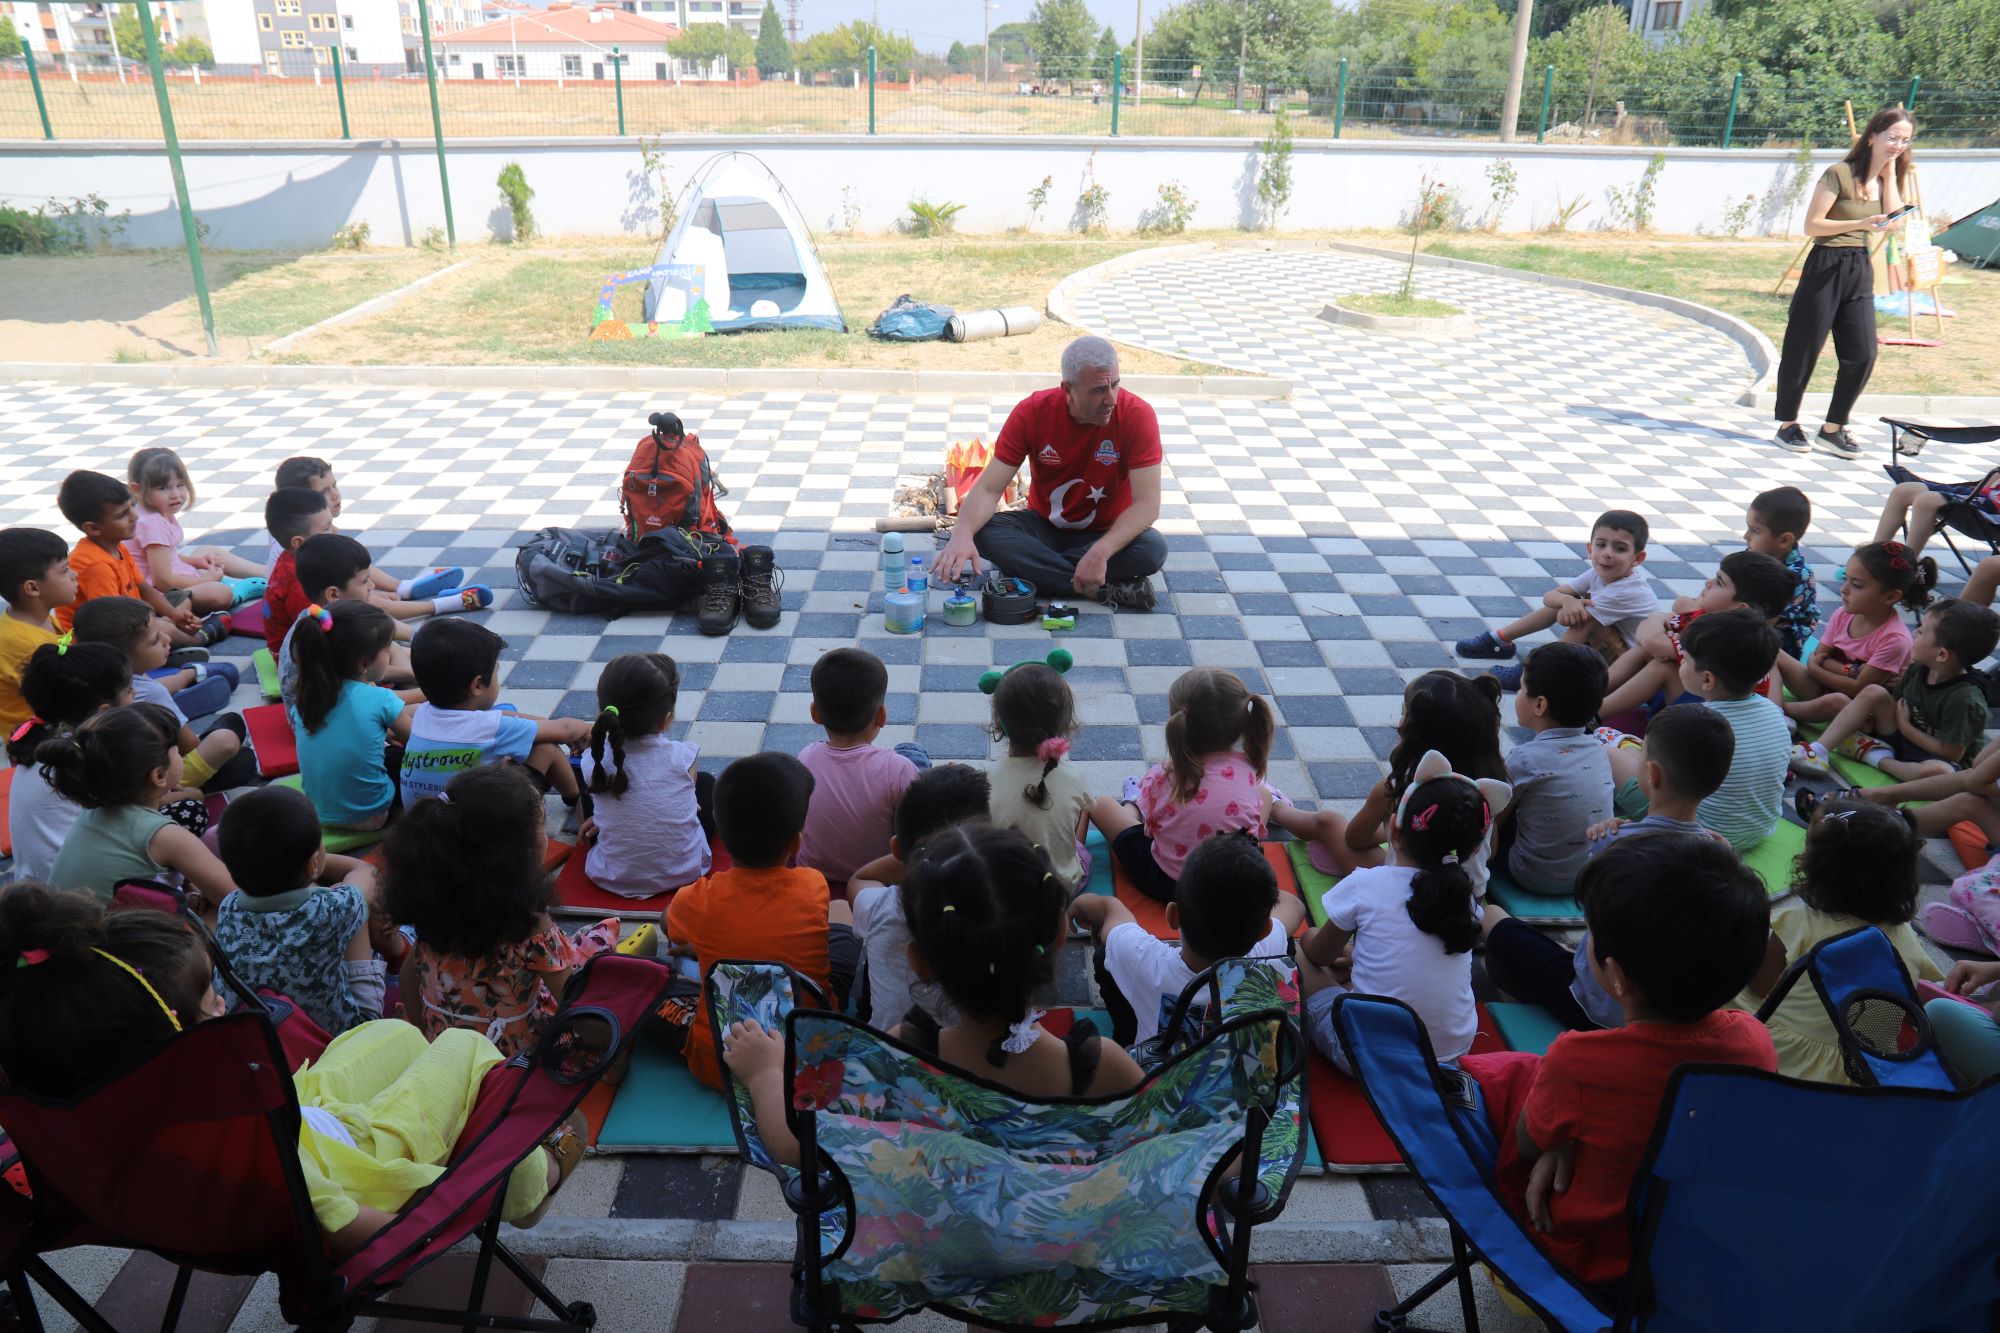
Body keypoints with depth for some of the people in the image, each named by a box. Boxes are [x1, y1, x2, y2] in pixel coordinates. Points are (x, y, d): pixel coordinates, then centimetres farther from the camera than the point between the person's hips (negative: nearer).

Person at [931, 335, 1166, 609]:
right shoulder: (1031, 412, -16)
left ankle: (1027, 570, -24)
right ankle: (1109, 591, -27)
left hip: (1110, 534, -2)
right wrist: (962, 534, -39)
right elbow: (988, 489, -18)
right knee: (984, 531, -29)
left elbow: (1147, 504, -24)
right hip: (1043, 525, 2)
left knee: (1154, 550, -33)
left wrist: (1100, 553, -39)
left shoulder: (1137, 415, -21)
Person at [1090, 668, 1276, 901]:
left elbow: (1152, 827, -6)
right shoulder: (1246, 769, -14)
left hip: (1166, 886, -2)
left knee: (1099, 803, 18)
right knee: (1264, 792, 24)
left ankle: (1131, 807, 49)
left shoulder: (1162, 777, -20)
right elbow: (1257, 829, 1)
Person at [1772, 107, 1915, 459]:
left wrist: (1890, 173, -2)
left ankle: (1832, 429, 11)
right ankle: (1788, 425, 15)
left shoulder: (1894, 176, 12)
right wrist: (1861, 224, -21)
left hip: (1861, 270, 7)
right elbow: (1812, 225, -12)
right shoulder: (1840, 173, -10)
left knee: (1863, 355, 0)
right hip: (1827, 267, -7)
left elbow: (1896, 222, -1)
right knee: (1803, 350, 1)